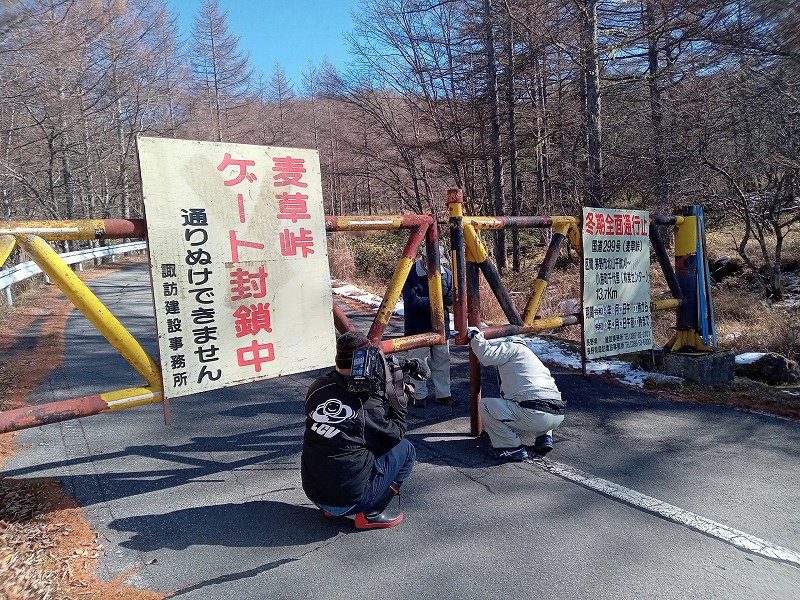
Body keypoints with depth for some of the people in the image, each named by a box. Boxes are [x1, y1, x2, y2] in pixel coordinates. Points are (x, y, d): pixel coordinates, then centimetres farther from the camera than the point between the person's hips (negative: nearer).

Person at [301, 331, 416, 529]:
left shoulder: (318, 388, -4)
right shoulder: (367, 406, -18)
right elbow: (396, 434, -1)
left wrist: (387, 396, 10)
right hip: (349, 499, -6)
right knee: (406, 450, 6)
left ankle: (332, 508, 21)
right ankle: (371, 514, 4)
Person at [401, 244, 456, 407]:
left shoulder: (446, 273, 1)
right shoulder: (410, 274, -14)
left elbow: (451, 299, 1)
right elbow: (412, 302, -21)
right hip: (417, 328, -4)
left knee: (442, 361, 12)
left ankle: (443, 394, 25)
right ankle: (419, 395, 21)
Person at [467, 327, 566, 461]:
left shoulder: (512, 347, 7)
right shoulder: (529, 354, 34)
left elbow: (486, 355, -10)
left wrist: (474, 334, 6)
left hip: (535, 416, -9)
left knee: (484, 405, 1)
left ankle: (511, 447, 0)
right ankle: (544, 437, 20)